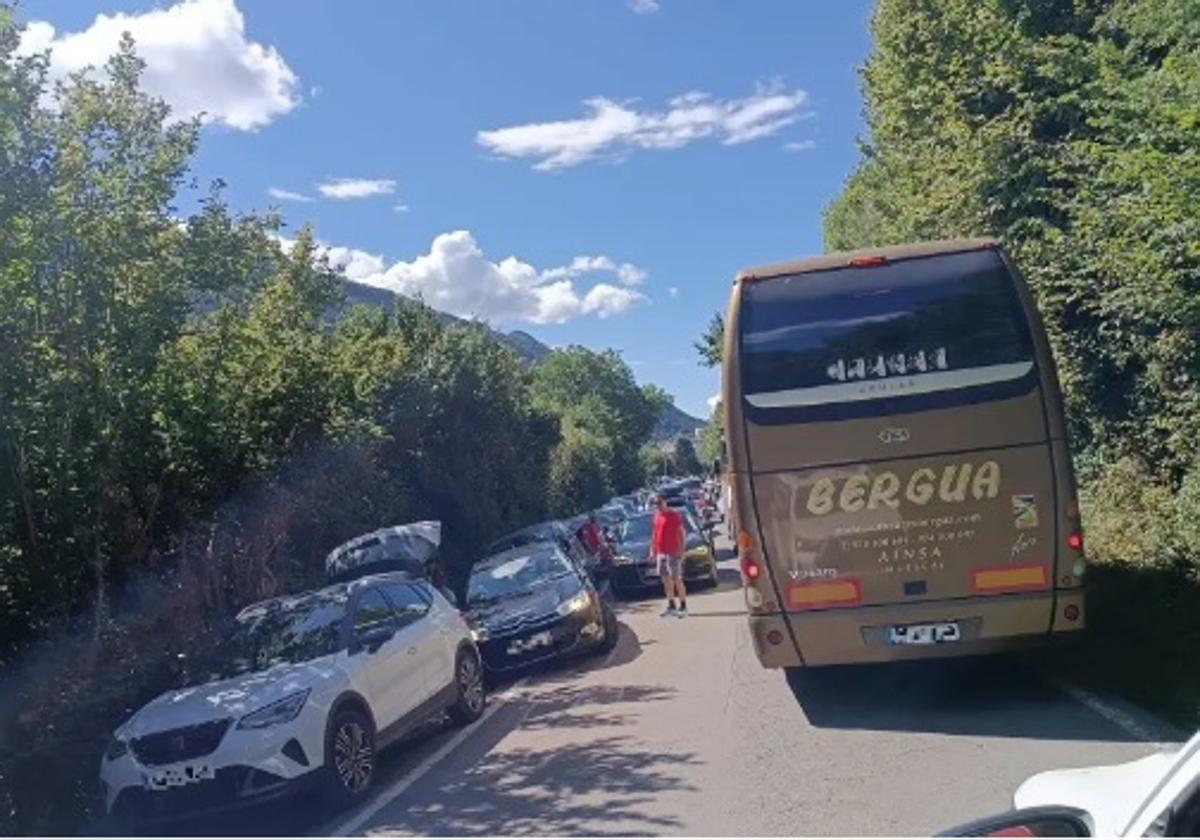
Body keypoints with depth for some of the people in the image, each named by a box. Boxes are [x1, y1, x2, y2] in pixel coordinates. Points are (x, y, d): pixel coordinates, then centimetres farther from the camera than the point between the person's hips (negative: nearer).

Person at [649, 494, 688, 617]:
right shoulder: (656, 516, 13)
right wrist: (652, 551, 15)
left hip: (673, 552, -6)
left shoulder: (674, 515, -6)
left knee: (677, 579, -6)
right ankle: (671, 606, 17)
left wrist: (681, 551, -13)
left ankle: (683, 607, -2)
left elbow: (680, 534, -8)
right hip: (661, 553, 6)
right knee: (666, 580, 10)